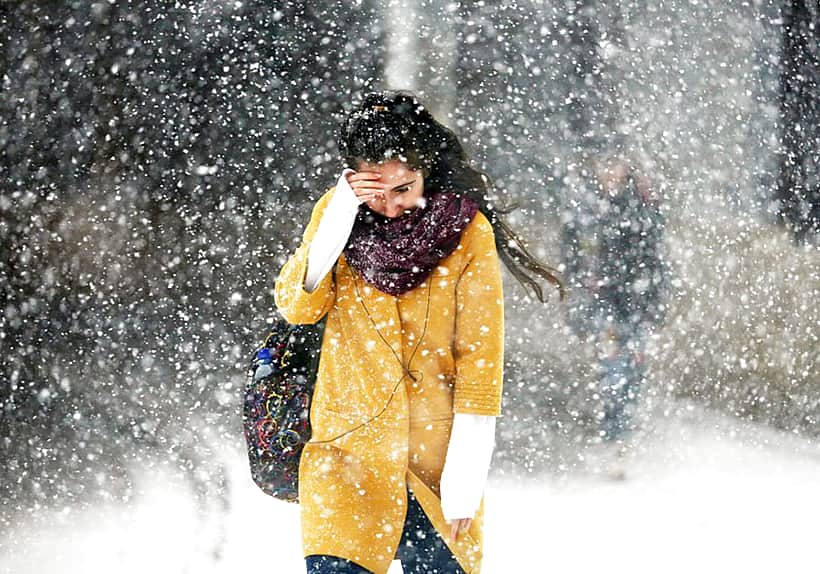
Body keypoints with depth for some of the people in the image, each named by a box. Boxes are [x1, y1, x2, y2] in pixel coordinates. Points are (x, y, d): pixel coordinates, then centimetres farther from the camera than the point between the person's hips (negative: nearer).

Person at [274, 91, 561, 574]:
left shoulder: (466, 229, -6)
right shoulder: (337, 214, 1)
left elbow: (481, 353, -6)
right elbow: (297, 306, -9)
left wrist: (467, 471, -10)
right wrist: (341, 214, -17)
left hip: (434, 458, -1)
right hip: (347, 448, 1)